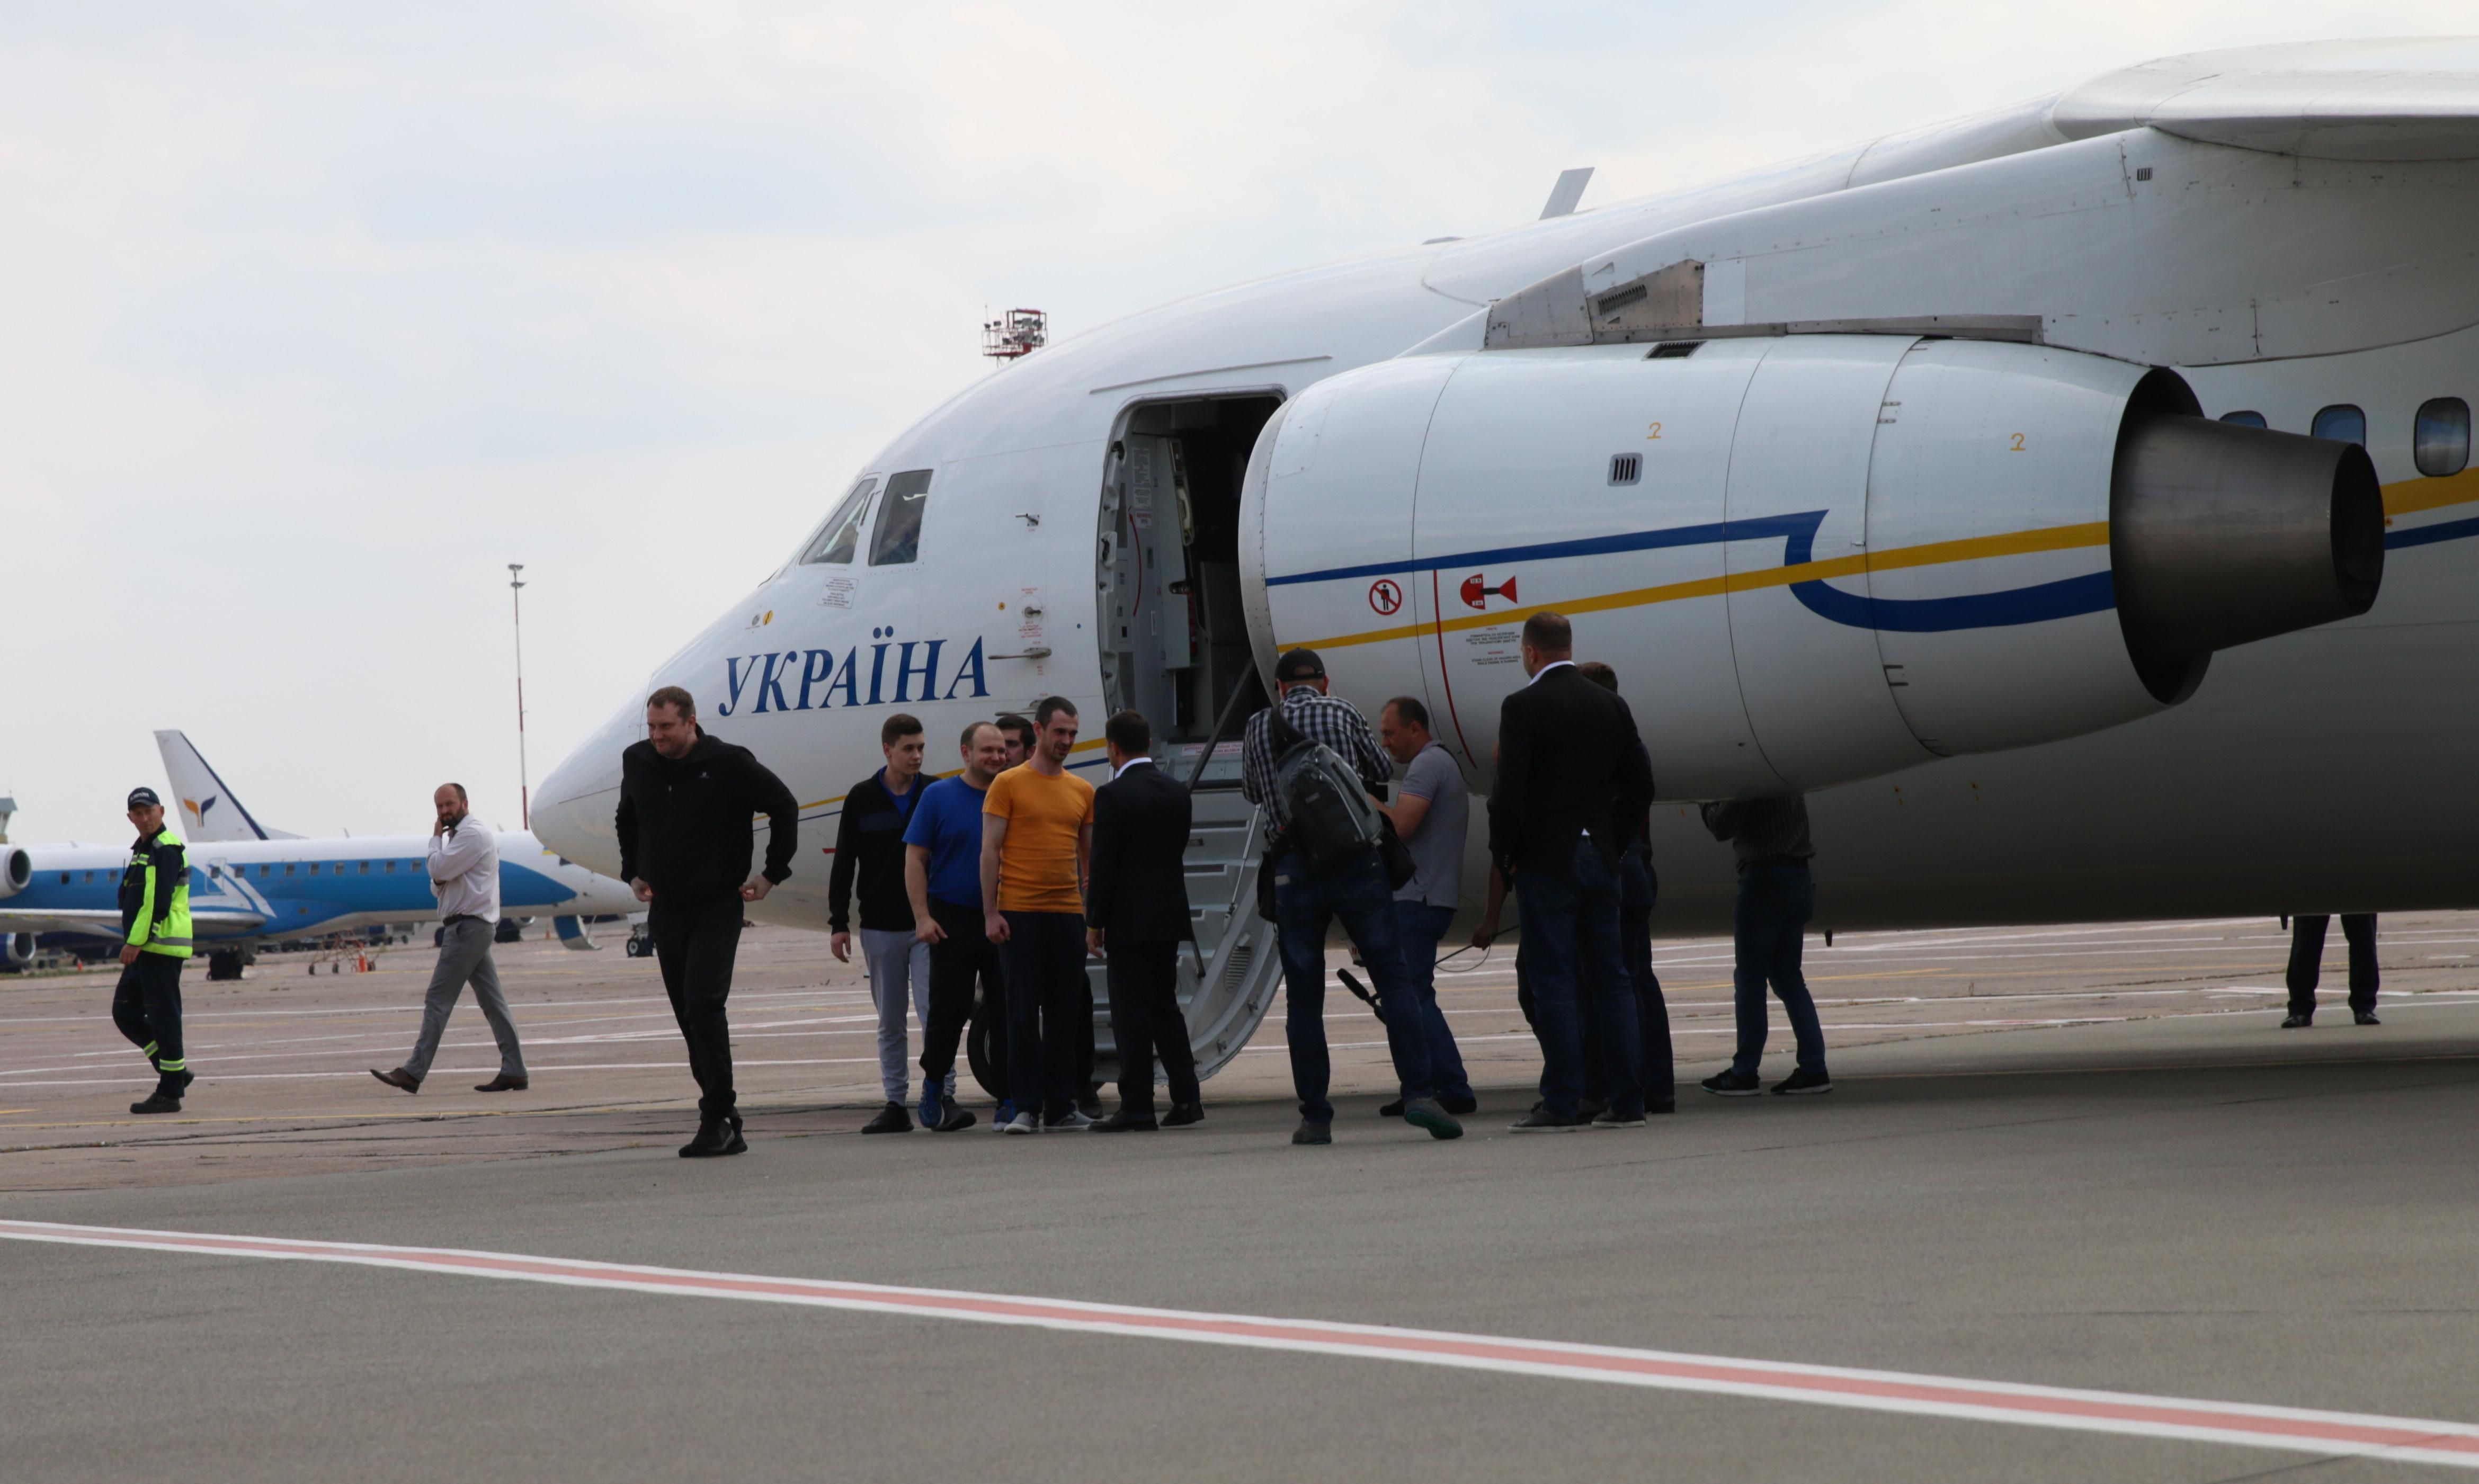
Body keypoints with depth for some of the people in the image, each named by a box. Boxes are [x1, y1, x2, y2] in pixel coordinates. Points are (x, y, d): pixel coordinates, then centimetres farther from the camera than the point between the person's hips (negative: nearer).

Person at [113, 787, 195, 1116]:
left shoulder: (166, 849, -11)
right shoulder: (143, 849, 20)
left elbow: (158, 902, -19)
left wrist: (135, 942, -21)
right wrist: (133, 943, 16)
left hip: (162, 946, -10)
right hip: (144, 949, 10)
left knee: (162, 1017, -6)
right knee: (125, 1012, 10)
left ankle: (170, 1092, -2)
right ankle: (175, 1072, 15)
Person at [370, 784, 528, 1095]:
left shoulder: (472, 833, -11)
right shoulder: (463, 834, 23)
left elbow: (438, 869, -18)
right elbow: (438, 884, 23)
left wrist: (436, 838, -2)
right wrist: (439, 881, -1)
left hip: (467, 926, -11)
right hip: (476, 927, 11)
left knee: (438, 1000, -10)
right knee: (492, 1000, 6)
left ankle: (413, 1073, -11)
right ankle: (514, 1071, 3)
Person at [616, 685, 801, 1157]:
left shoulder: (728, 764, -10)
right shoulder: (637, 763, 5)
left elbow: (784, 806, -1)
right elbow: (628, 819, 26)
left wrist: (772, 874, -2)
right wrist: (634, 872, 19)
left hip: (716, 909, -5)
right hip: (665, 910, 5)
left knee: (703, 1004, -17)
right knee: (689, 1015, 5)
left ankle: (717, 1119, -15)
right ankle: (725, 1125, 10)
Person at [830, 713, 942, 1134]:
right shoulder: (862, 799, 4)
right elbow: (844, 865, 5)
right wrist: (839, 922, 0)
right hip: (880, 928, 1)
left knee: (934, 1012, -10)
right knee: (890, 1021, 6)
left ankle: (942, 1095, -6)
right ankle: (895, 1104, 11)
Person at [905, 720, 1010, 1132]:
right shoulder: (939, 796, 0)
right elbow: (915, 858, -1)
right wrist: (922, 917, -9)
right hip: (953, 920, -3)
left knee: (1008, 1013, 2)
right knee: (948, 1011, 0)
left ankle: (1010, 1101, 7)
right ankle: (934, 1091, 16)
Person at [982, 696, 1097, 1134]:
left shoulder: (1082, 792, 12)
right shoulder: (1008, 785, -1)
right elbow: (990, 850, -2)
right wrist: (991, 913, -8)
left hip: (1068, 913, 4)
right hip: (1020, 913, -4)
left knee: (1065, 1014, 6)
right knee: (1023, 1012, -3)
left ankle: (1061, 1106, 12)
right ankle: (1026, 1108, -2)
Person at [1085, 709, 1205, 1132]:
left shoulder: (1112, 796, -13)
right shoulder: (1177, 791, 8)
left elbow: (1104, 863, -13)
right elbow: (1179, 849, 12)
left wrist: (1095, 923, -6)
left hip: (1130, 920, -7)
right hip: (1169, 916, 7)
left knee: (1132, 1013, -3)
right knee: (1165, 1006, 15)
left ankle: (1137, 1108, -2)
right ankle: (1186, 1098, 10)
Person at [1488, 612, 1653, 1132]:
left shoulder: (1523, 707, -11)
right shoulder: (1611, 705, 8)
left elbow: (1510, 792, -16)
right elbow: (1640, 786, 10)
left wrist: (1505, 854, -2)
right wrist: (1612, 842, 16)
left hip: (1547, 860, -6)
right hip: (1601, 858, 6)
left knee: (1553, 981, -3)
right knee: (1611, 977, 8)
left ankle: (1562, 1103, -5)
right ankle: (1626, 1100, 8)